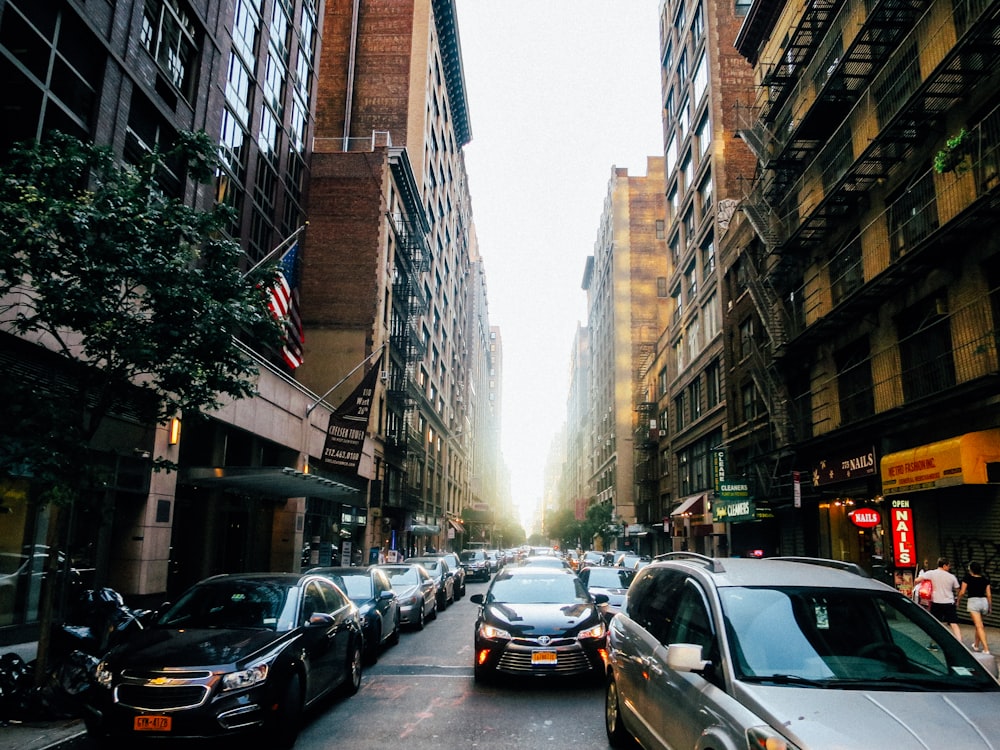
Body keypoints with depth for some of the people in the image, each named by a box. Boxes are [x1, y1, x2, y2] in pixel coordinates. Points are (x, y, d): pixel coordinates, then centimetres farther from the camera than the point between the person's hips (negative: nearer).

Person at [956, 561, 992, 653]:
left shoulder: (967, 578, -3)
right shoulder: (985, 579, 8)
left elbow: (962, 592, -3)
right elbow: (989, 594, 7)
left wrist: (957, 601, 12)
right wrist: (990, 606, 19)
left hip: (973, 601, -5)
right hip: (984, 601, 5)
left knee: (979, 626, -7)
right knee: (979, 624, 22)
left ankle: (986, 649, -15)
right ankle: (976, 645, 33)